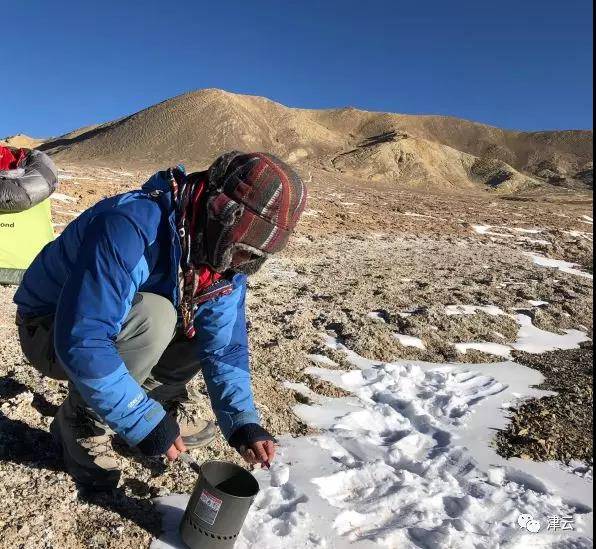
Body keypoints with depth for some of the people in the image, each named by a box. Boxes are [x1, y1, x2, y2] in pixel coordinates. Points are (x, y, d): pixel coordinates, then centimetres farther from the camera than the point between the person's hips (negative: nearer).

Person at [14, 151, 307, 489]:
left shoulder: (224, 256, -13)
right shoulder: (129, 228, -37)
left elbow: (224, 346, -10)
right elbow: (81, 341, -39)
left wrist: (243, 423, -21)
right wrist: (146, 423, -34)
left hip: (129, 327, 6)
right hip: (50, 331, -5)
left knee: (220, 322, -9)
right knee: (153, 318, -34)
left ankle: (167, 400, 9)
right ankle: (82, 422, -10)